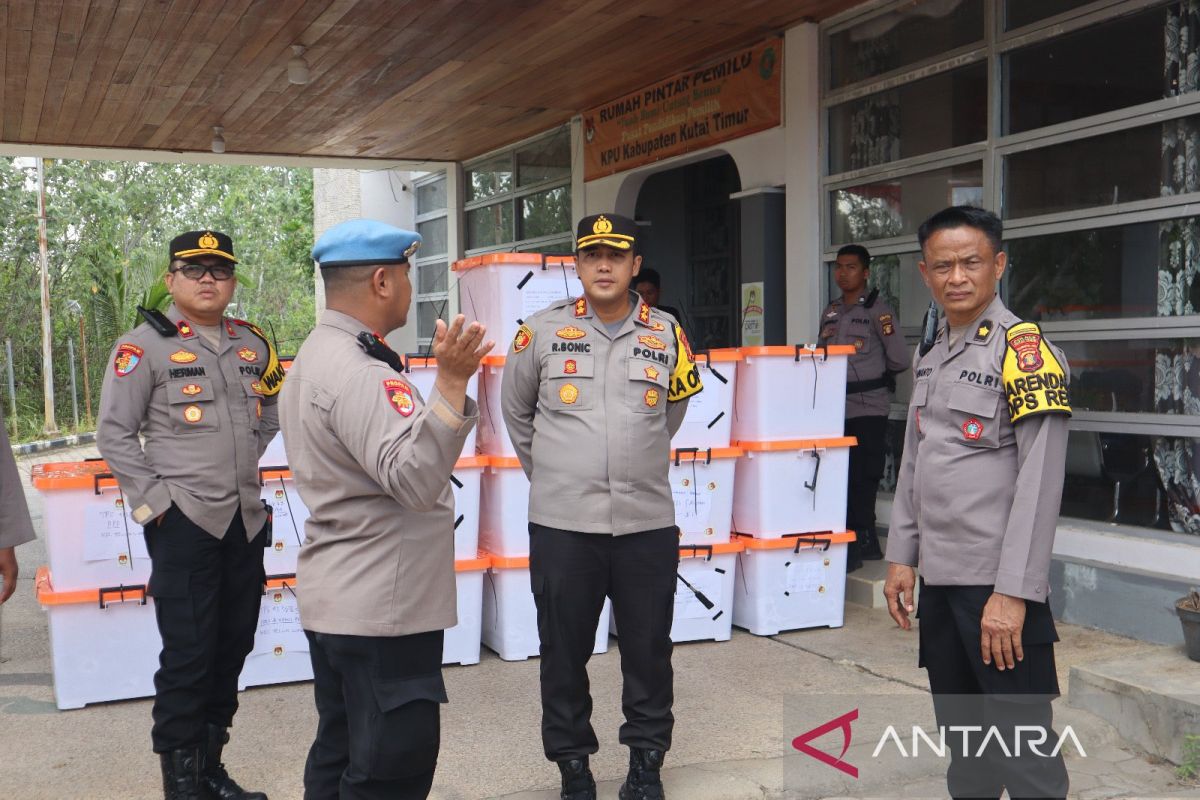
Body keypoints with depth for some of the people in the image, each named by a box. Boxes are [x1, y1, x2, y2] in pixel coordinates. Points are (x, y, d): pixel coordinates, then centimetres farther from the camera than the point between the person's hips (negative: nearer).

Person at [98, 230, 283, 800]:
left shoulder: (252, 344, 9)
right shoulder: (144, 346, -6)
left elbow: (272, 408, 25)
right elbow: (114, 433, -6)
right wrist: (151, 500, -10)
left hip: (246, 519, 6)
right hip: (183, 520, -6)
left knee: (233, 647, 13)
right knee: (187, 655, -2)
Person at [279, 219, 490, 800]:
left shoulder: (315, 358, 12)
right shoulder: (357, 372, -22)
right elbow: (415, 480, -31)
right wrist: (451, 383, -39)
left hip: (336, 599, 11)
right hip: (381, 608, -11)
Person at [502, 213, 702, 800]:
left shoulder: (666, 334, 3)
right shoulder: (544, 330, -1)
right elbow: (515, 410, 13)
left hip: (648, 522, 1)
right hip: (561, 525, -1)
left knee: (648, 651, 11)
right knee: (564, 652, 9)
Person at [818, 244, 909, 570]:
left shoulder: (877, 311, -4)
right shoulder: (830, 312, 16)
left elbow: (900, 360, -6)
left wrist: (871, 373, 6)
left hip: (868, 407, -6)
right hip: (837, 406, 7)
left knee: (862, 478, -6)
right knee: (842, 477, 8)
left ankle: (858, 543, -1)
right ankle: (866, 542, 18)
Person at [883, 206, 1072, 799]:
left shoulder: (1024, 349, -11)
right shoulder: (929, 356, 11)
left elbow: (1040, 482, -16)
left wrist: (1014, 592, -19)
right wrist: (901, 556, 12)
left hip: (998, 585, -7)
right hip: (938, 577, 7)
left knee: (1021, 744, -1)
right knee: (961, 736, 18)